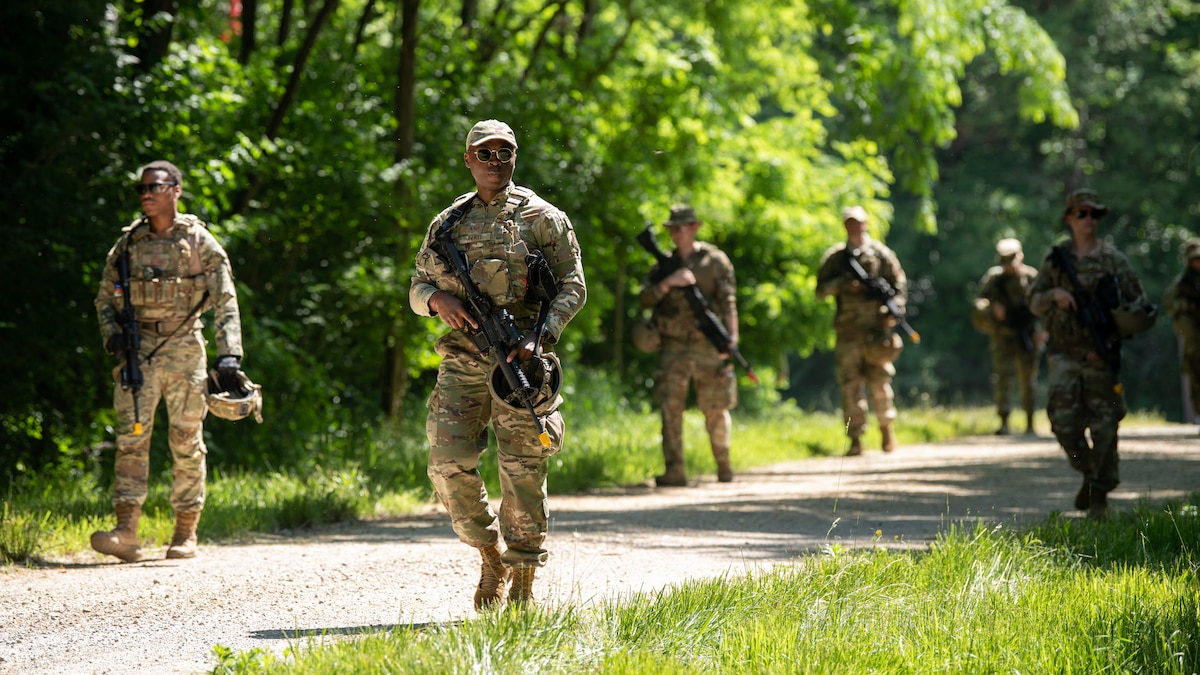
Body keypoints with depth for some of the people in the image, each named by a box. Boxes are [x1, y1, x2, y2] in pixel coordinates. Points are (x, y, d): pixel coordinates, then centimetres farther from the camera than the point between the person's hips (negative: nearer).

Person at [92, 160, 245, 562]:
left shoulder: (199, 242, 1)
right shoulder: (128, 243, 9)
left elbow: (226, 302, -1)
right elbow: (105, 297, 17)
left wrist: (229, 355, -11)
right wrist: (111, 332, -3)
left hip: (183, 347, -2)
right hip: (138, 348, 2)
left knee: (186, 442, 2)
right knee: (131, 438, -9)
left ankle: (186, 534, 10)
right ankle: (126, 532, -15)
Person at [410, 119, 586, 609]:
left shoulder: (542, 218, 4)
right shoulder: (448, 223, 14)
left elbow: (572, 287, 1)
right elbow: (416, 289, 18)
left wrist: (538, 335, -15)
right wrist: (438, 298, -6)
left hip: (520, 360, -3)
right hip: (462, 361, 3)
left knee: (523, 472, -3)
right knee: (449, 462, -8)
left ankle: (523, 583, 6)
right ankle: (490, 554, 14)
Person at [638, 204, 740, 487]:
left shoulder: (715, 260, 3)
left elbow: (728, 303, -3)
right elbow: (646, 299, 2)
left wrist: (731, 337, -15)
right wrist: (668, 282, -15)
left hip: (708, 347, -2)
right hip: (674, 347, 2)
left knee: (716, 410, 5)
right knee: (670, 407, -9)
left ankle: (723, 464, 24)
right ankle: (674, 471, -9)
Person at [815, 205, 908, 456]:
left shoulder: (881, 254, 7)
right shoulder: (835, 256, 11)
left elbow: (899, 285, 8)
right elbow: (821, 289, 9)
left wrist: (894, 311, -7)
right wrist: (842, 284, -10)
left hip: (877, 328, -1)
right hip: (847, 329, 1)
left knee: (879, 383, -4)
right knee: (850, 385, -2)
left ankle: (887, 427, 15)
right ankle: (855, 439, 0)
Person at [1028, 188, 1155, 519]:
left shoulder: (1114, 261, 2)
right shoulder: (1056, 259, 7)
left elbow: (1139, 309, 3)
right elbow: (1034, 300, 12)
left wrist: (1112, 336, -10)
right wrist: (1054, 295, -10)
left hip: (1101, 356, -1)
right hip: (1065, 354, 1)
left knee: (1103, 427, -3)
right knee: (1064, 421, -9)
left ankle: (1100, 496, 6)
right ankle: (1088, 473, 17)